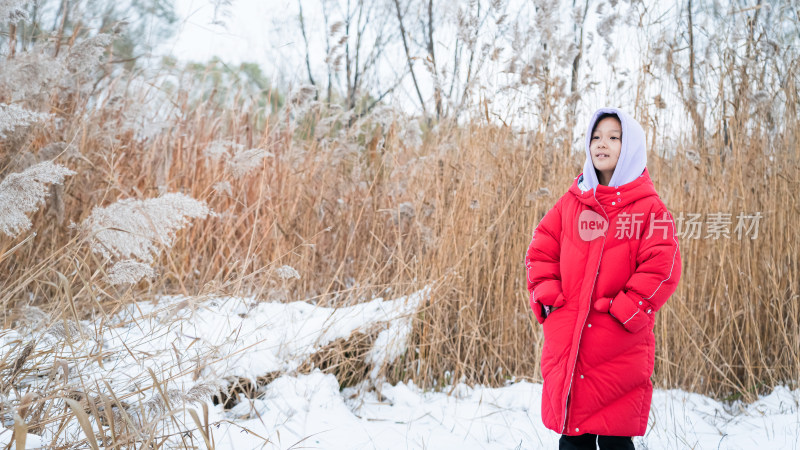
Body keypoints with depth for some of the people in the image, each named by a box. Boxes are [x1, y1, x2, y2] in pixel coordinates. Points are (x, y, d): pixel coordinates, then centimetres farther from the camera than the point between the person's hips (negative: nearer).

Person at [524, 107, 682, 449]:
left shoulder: (649, 207, -1)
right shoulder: (571, 202, 11)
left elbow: (661, 269, -9)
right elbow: (540, 251, 11)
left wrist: (621, 311, -14)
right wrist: (548, 297, -2)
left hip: (620, 351, -3)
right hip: (565, 345, 3)